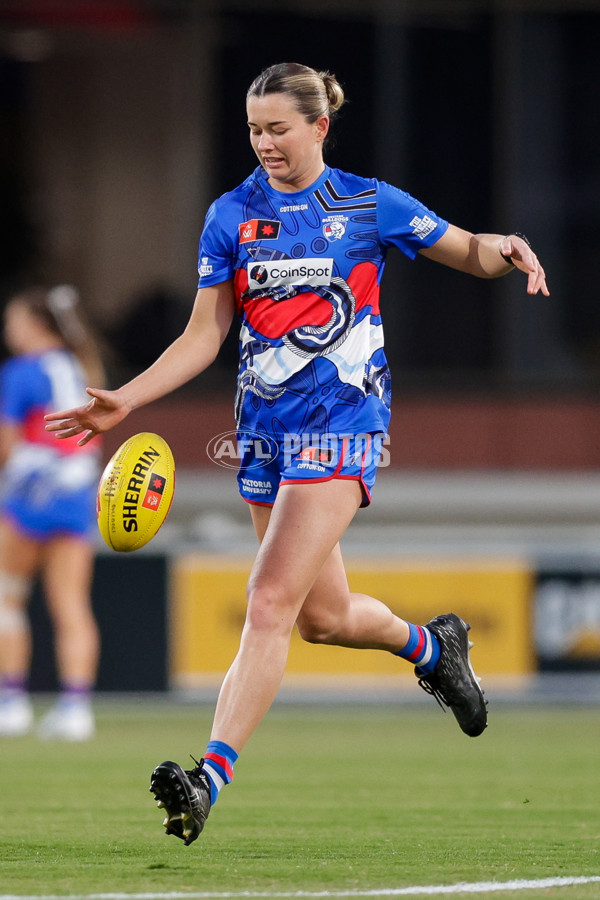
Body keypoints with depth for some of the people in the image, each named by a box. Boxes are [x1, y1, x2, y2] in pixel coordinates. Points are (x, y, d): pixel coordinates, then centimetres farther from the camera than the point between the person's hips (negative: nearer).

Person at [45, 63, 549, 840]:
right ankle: (429, 645, 45)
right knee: (322, 616, 12)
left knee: (271, 602, -16)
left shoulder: (371, 206, -1)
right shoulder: (232, 215, 6)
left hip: (340, 425, -5)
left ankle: (210, 778, -21)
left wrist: (504, 250, -15)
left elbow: (468, 252, 9)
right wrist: (124, 401, -4)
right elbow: (204, 336, 7)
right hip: (264, 427, 5)